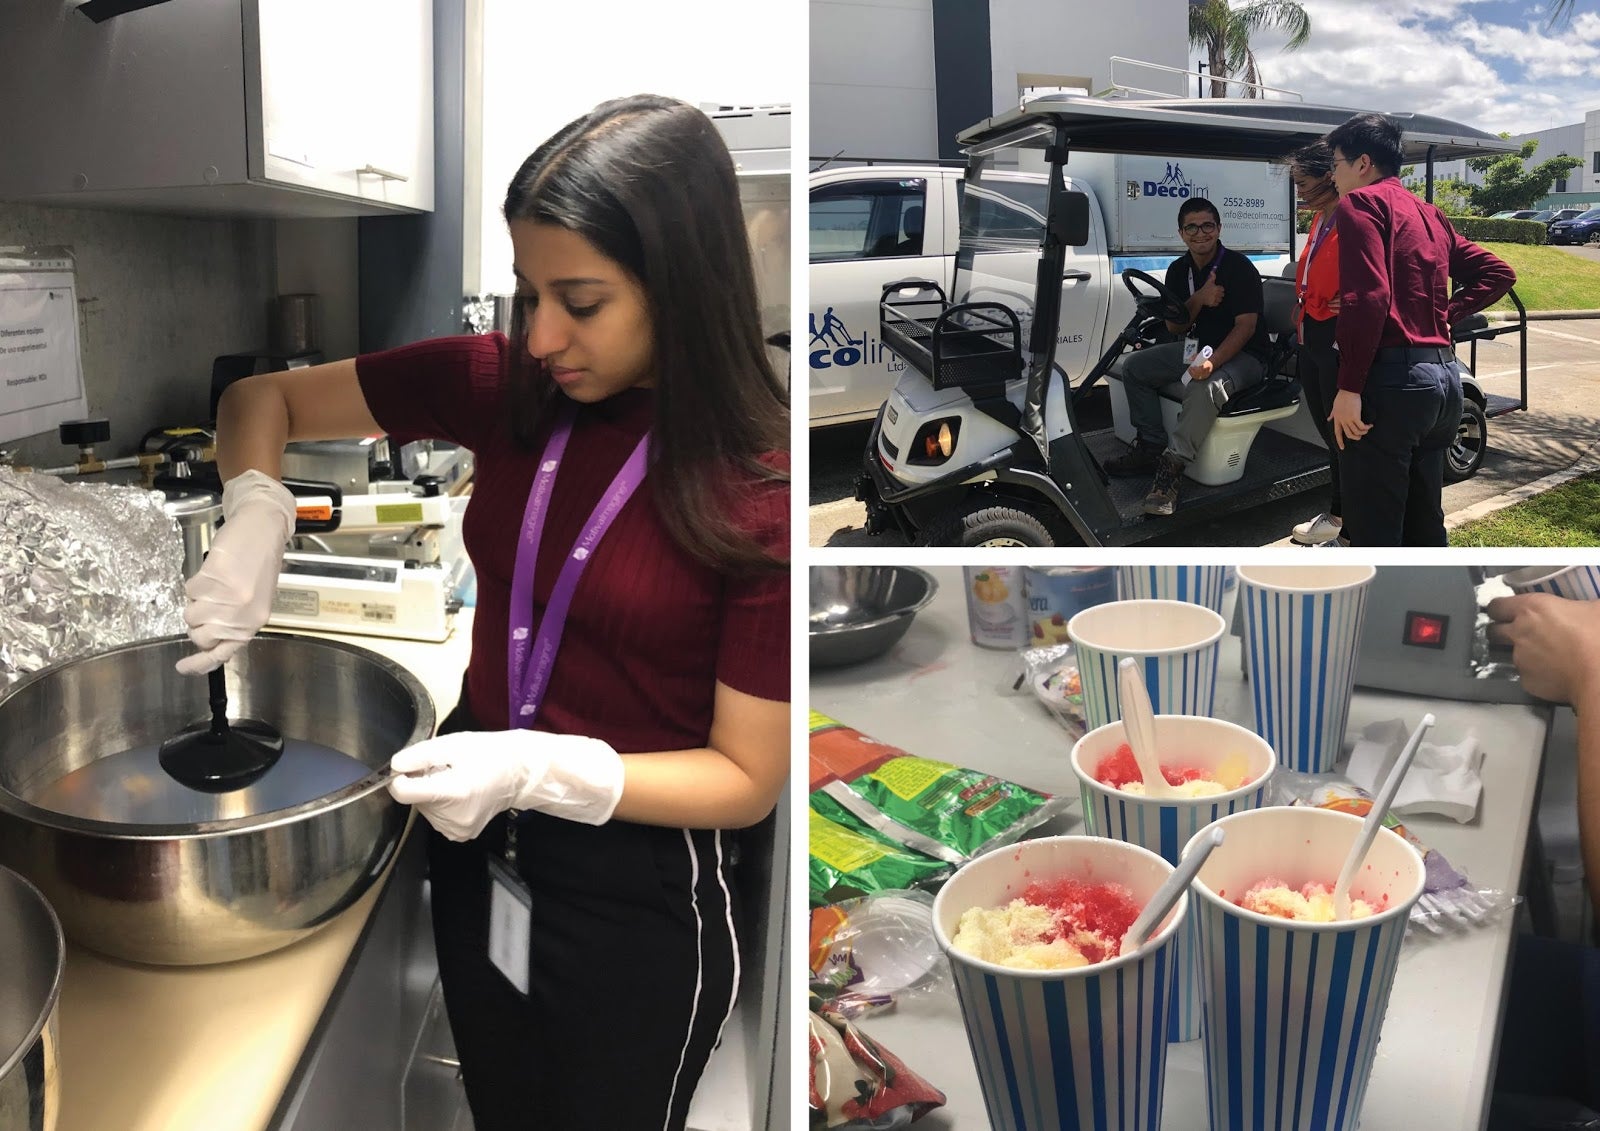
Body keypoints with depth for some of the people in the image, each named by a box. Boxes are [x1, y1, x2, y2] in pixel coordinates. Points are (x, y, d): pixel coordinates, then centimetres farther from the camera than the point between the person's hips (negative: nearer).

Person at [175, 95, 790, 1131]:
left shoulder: (763, 490, -23)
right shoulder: (506, 384, -9)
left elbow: (748, 779, -17)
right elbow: (264, 396, 2)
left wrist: (540, 769, -29)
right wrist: (255, 519, -17)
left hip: (640, 898, -5)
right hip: (477, 848, 5)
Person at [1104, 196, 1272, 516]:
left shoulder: (1240, 268, -14)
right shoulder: (1178, 270, 5)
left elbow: (1245, 326, -21)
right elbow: (1174, 326, 2)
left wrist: (1212, 362, -37)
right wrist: (1199, 299, -19)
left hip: (1242, 355, -7)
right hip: (1197, 347, 8)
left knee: (1205, 387, -38)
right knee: (1135, 366, -4)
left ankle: (1172, 467, -37)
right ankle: (1150, 446, -5)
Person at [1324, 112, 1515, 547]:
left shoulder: (1361, 202, -5)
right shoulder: (1430, 215, 22)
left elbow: (1367, 296, -18)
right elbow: (1498, 273, 22)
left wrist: (1349, 387, -18)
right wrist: (1446, 314, 15)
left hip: (1391, 376, -9)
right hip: (1443, 376, 9)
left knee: (1374, 535, -5)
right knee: (1425, 525, 17)